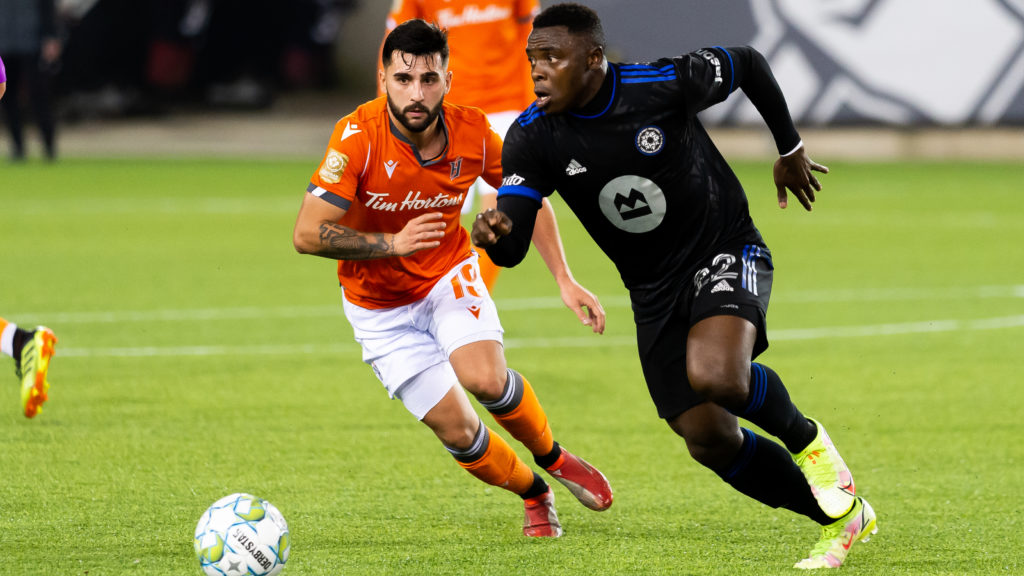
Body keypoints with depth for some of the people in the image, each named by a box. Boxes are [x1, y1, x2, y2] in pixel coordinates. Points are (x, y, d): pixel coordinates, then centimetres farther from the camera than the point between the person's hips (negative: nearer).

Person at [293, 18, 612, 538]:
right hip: (381, 308, -1)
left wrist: (565, 280, -3)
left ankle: (552, 457, 3)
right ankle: (535, 495, 19)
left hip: (450, 279, 1)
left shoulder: (472, 132, -16)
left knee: (486, 378, -26)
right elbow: (307, 235, -25)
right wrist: (393, 244, -31)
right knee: (458, 431, -9)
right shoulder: (358, 136, -26)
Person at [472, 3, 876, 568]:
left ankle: (805, 440, -1)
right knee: (709, 439, 1)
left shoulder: (666, 85, -21)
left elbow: (747, 64, -1)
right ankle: (842, 517, 21)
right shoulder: (532, 138, -13)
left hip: (726, 252, -5)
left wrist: (791, 149, 11)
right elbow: (512, 249, -18)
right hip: (654, 292, 5)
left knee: (716, 377, -33)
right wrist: (494, 233, -43)